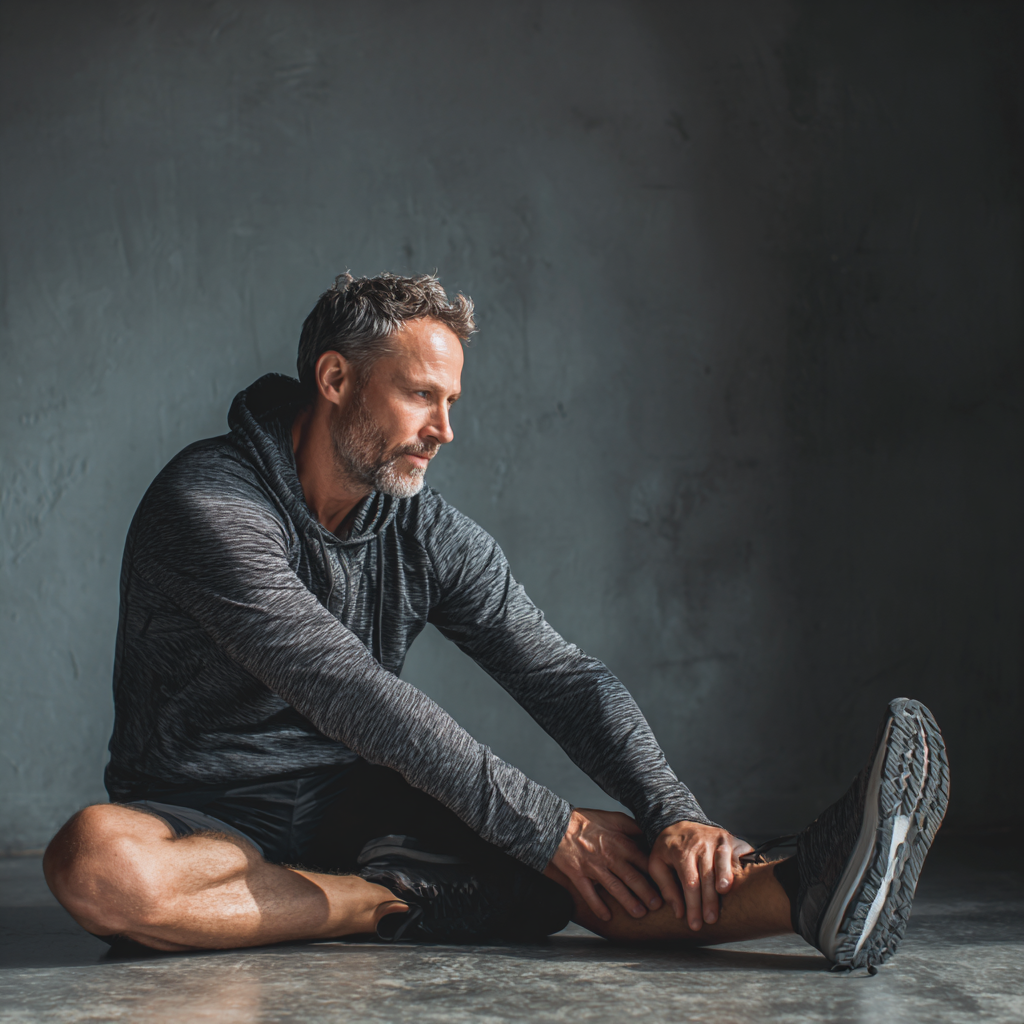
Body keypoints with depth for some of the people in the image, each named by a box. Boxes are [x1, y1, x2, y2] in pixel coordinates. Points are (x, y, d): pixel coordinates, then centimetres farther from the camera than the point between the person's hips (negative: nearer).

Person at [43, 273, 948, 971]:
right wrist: (544, 827, -30)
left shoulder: (432, 534, 0)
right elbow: (353, 696, -29)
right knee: (98, 860, -40)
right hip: (206, 815, -4)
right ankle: (399, 903, -25)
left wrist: (673, 815, -25)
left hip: (355, 801, 4)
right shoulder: (207, 505, -20)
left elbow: (566, 681, -6)